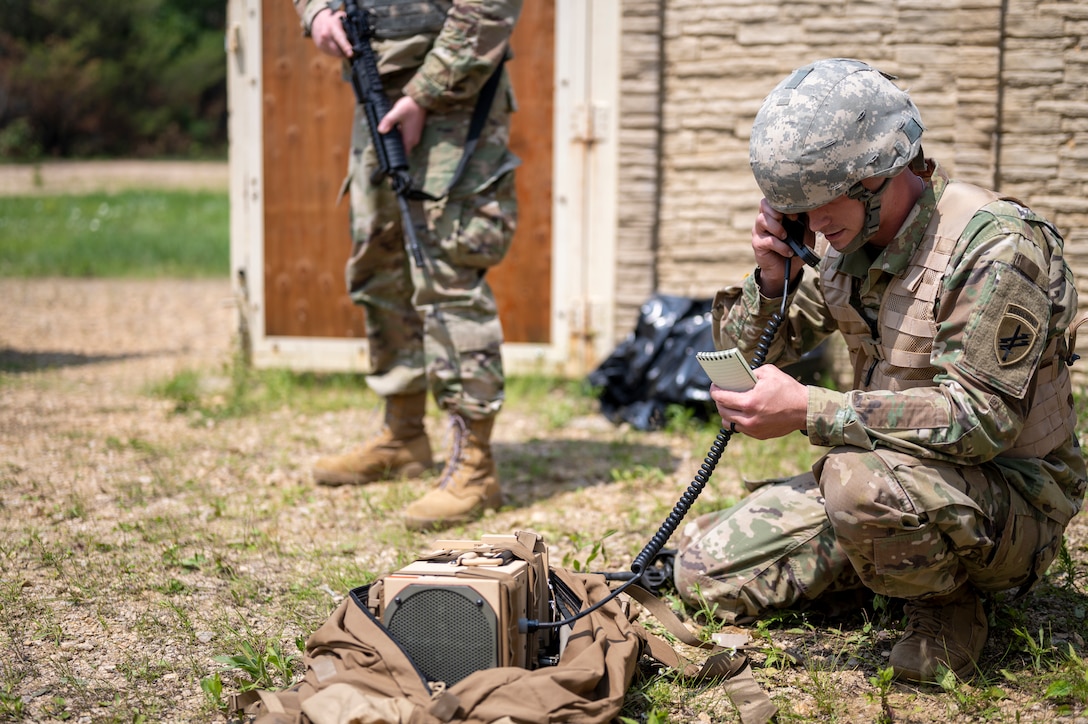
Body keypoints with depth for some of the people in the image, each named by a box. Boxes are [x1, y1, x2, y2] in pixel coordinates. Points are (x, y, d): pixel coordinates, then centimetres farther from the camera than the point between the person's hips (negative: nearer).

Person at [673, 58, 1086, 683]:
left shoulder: (997, 245, -21)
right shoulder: (847, 242, 1)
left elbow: (980, 418, -29)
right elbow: (747, 355, 9)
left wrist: (807, 410, -33)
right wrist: (773, 278, -13)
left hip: (1010, 496, -7)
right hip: (889, 474, 7)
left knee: (860, 481, -39)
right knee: (706, 572, -3)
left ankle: (944, 600, -7)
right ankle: (905, 556, 12)